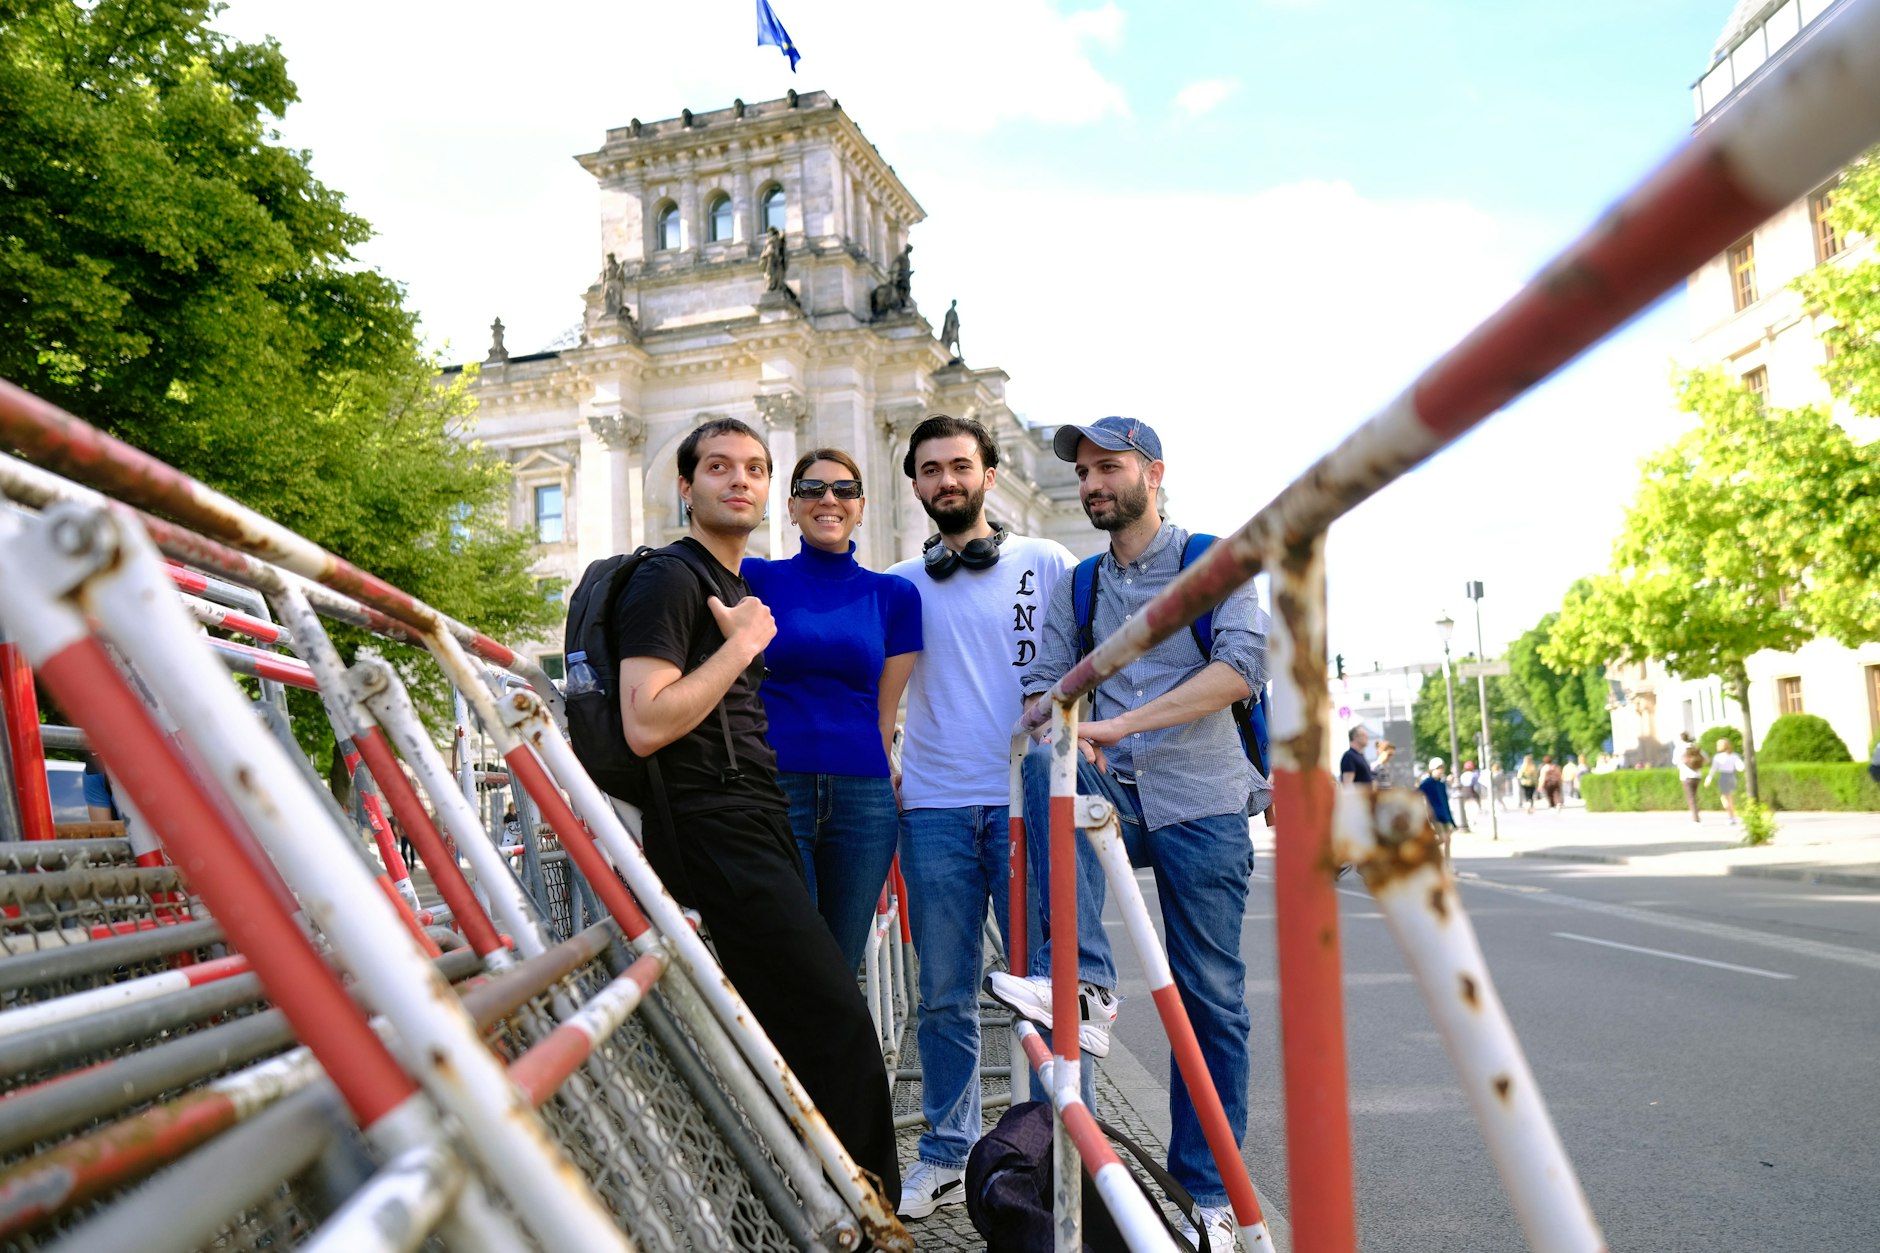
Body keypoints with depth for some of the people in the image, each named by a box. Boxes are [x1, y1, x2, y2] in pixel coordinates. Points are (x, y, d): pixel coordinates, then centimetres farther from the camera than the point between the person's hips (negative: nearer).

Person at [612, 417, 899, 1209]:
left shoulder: (734, 589, 22)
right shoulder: (669, 579, -9)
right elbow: (645, 724, -21)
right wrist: (740, 646, -15)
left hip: (755, 826, 10)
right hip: (715, 834, -10)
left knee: (786, 1024, 12)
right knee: (835, 1018, -10)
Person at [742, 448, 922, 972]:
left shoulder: (894, 594, 10)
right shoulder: (757, 579, 5)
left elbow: (885, 710, 13)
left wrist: (875, 781, 12)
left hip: (863, 797, 2)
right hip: (774, 789, -2)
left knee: (842, 967, 9)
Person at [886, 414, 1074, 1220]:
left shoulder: (1047, 565, 8)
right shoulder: (898, 587, 14)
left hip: (1027, 797, -2)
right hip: (933, 806, 2)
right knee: (944, 993, 6)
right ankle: (945, 1154, 17)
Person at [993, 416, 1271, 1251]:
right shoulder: (1078, 587, 14)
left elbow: (1243, 665, -16)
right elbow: (1044, 681, 8)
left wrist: (1122, 724, -24)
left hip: (1200, 803, -3)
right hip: (1116, 794, 3)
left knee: (1210, 999, 0)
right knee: (1044, 767, -29)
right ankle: (1082, 981, -34)